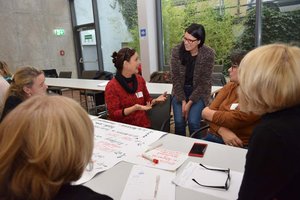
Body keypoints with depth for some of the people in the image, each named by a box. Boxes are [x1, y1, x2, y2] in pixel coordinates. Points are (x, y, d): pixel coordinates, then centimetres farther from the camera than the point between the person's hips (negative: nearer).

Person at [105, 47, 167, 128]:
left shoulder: (140, 79, 5)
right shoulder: (112, 86, -10)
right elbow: (113, 115, -12)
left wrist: (155, 100, -4)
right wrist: (134, 108, -24)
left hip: (144, 126, 4)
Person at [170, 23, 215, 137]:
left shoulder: (208, 54, -14)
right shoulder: (176, 51, -10)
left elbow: (204, 82, -12)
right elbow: (175, 78, -7)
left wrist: (190, 102, -17)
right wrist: (183, 101, -14)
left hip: (199, 92, -1)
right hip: (180, 91, 2)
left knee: (193, 122, -19)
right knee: (179, 122, -15)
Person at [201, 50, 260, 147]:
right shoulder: (229, 86, 8)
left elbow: (233, 120, -21)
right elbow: (210, 113, -1)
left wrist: (207, 113, -5)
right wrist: (223, 131, -19)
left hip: (240, 146, -5)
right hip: (213, 137, 5)